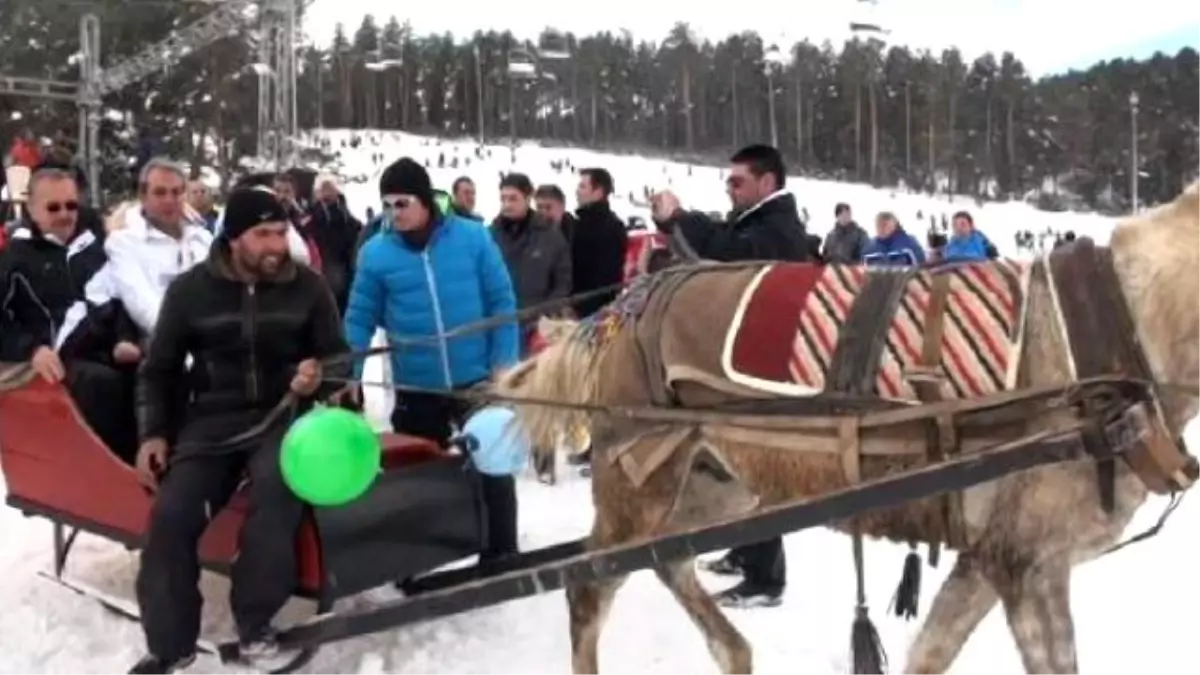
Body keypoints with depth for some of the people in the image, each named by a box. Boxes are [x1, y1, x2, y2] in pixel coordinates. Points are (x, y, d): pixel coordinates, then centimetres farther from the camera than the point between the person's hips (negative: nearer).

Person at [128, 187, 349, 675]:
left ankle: (255, 626, -19)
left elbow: (339, 356, 9)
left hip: (283, 415, -1)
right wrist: (153, 433, 0)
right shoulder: (190, 290, 1)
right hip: (212, 420, 1)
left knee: (277, 485, -34)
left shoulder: (307, 286, 1)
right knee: (171, 513, -19)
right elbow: (159, 369, 11)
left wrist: (319, 374, -15)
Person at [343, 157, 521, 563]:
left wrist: (505, 362, -8)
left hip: (477, 381, 0)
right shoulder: (376, 253, -6)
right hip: (416, 390, 1)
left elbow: (502, 302, -3)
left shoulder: (473, 237, -7)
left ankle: (502, 556, 26)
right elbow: (360, 319, 0)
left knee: (494, 469, 10)